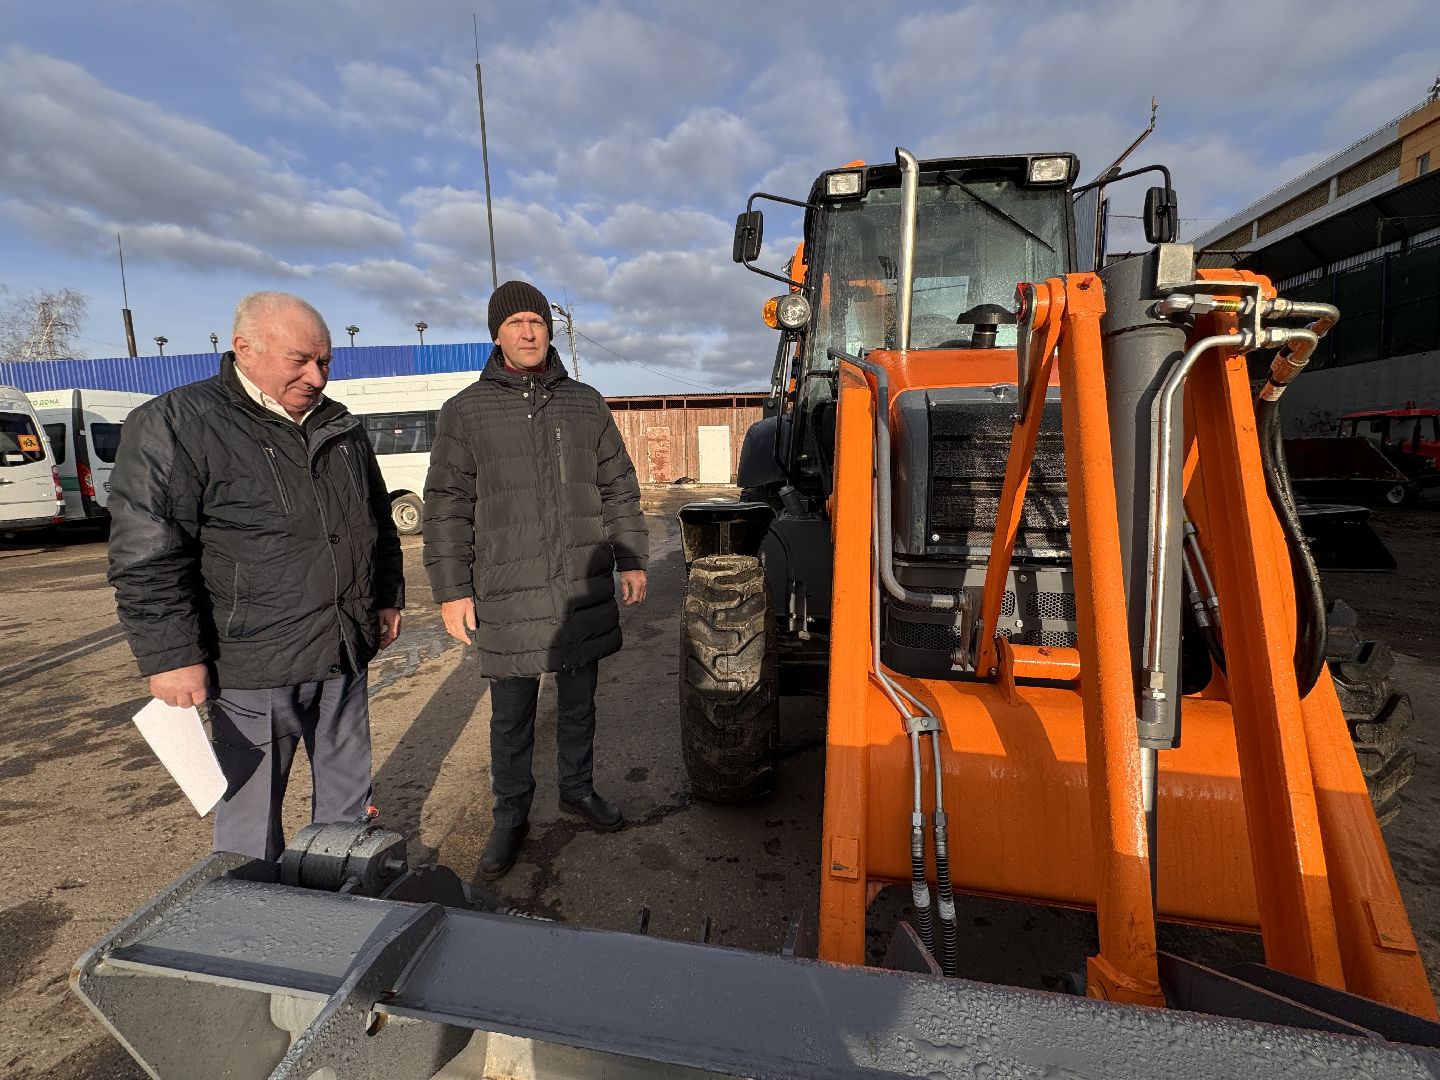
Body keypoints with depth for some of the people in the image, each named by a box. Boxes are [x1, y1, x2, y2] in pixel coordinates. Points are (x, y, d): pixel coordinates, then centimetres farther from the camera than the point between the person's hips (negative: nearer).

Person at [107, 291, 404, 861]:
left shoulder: (340, 427, 9)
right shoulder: (174, 423, -10)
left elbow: (380, 521, 18)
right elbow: (146, 555, -12)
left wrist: (387, 598, 15)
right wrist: (171, 656, -14)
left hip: (344, 655, 6)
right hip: (253, 667, -6)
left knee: (348, 794, 20)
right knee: (251, 817, 9)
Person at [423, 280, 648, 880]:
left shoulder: (585, 404, 8)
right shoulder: (466, 411, 1)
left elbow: (618, 489, 11)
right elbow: (446, 509, 0)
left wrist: (631, 559, 6)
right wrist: (451, 590, -5)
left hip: (584, 589, 2)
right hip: (507, 596, -2)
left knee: (578, 701, 17)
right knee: (511, 715, 10)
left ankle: (578, 789, 38)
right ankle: (511, 817, 29)